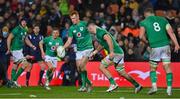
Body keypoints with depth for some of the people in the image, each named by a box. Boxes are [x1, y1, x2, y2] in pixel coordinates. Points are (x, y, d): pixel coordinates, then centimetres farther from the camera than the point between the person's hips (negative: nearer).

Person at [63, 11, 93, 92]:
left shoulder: (84, 24, -7)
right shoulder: (71, 28, 6)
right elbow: (69, 41, 3)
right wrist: (63, 48, -15)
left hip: (87, 48, -5)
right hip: (79, 50, 5)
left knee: (82, 66, -19)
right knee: (79, 69, 0)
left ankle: (84, 85, -8)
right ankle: (88, 83, 18)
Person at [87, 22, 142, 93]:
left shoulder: (99, 31, -11)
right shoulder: (98, 33, 20)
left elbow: (108, 39, -27)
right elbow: (102, 45, 36)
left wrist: (111, 52, -32)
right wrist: (94, 52, 34)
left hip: (116, 53, -10)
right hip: (119, 53, 10)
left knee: (102, 66, -8)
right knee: (122, 72, 15)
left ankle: (113, 84, -9)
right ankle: (137, 86, 21)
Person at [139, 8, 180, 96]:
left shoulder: (144, 22, 7)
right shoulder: (162, 19, 14)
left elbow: (141, 36, -5)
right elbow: (170, 32, 4)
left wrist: (146, 42, 14)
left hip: (155, 47, -2)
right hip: (165, 45, 2)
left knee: (153, 68, 14)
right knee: (167, 67, 4)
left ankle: (154, 86, -3)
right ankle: (169, 88, -2)